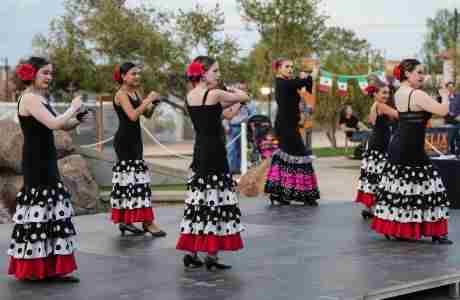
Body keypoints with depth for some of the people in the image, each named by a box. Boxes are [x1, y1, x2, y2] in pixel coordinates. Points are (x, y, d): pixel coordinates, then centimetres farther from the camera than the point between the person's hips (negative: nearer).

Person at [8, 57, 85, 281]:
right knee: (40, 209, -6)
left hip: (46, 160, 10)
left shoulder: (39, 98, 15)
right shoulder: (29, 97, -14)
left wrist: (76, 119, -3)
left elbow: (62, 126, 16)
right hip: (36, 162, -10)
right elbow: (54, 123, -25)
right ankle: (34, 268, 0)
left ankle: (51, 267, 13)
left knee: (50, 210, 9)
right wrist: (73, 108, -9)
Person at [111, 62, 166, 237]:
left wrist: (153, 104, -2)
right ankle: (147, 222, -11)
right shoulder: (121, 94, -11)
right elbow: (133, 115, -23)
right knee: (137, 178, -11)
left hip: (134, 139, 9)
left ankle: (124, 220, 16)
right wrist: (148, 100, -19)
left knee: (128, 178, 11)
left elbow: (147, 114, 17)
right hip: (125, 141, -9)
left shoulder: (135, 93, 14)